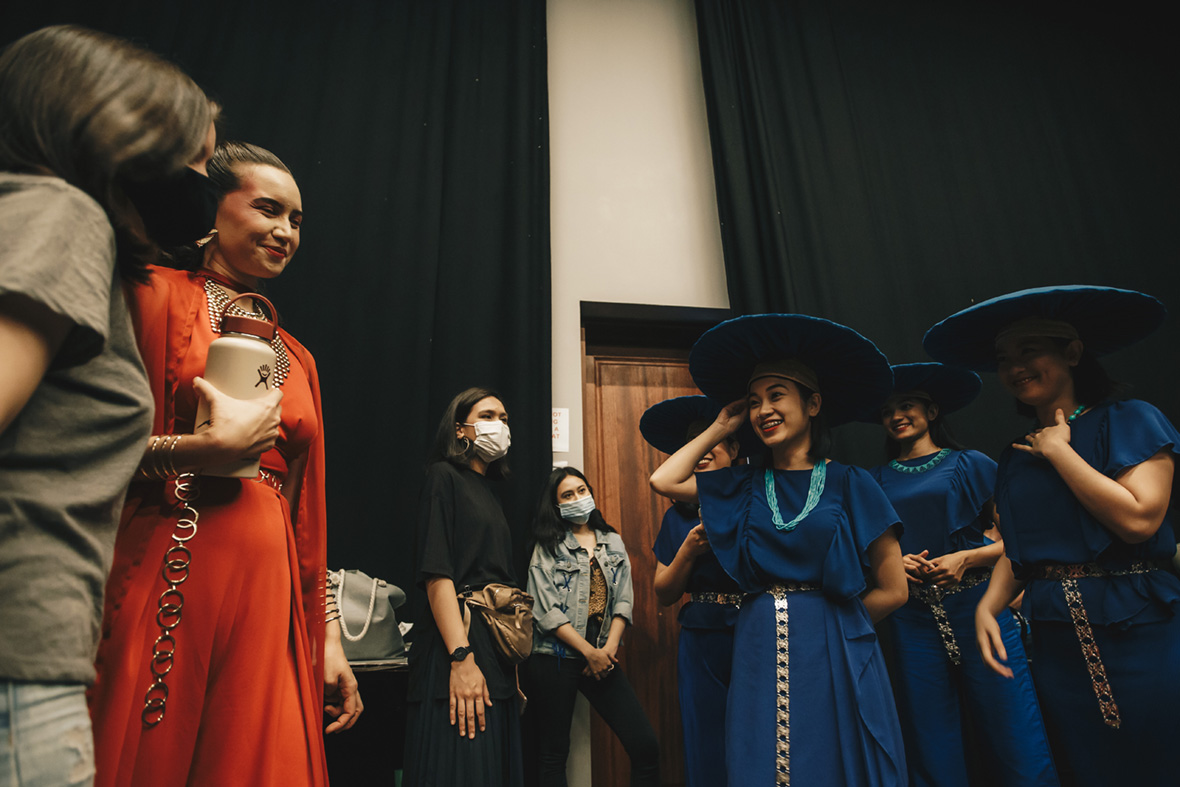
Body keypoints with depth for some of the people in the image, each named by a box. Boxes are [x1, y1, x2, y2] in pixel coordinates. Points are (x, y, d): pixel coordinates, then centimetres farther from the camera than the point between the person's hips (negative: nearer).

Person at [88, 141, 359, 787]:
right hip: (169, 583, -5)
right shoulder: (159, 294, 1)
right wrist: (216, 444, -18)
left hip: (270, 600, 5)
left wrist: (328, 636, 12)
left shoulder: (296, 358, 16)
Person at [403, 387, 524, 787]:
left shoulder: (489, 490, 19)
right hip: (456, 649, -8)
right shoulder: (444, 476, -4)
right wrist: (461, 658, -21)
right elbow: (436, 573, -14)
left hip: (497, 649, 8)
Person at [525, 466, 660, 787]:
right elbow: (546, 611, -8)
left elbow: (623, 601, 6)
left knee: (646, 746, -3)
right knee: (553, 755, 6)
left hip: (603, 658, 3)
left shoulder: (613, 542, 12)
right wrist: (590, 652, -12)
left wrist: (609, 649, -8)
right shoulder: (547, 548, 0)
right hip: (556, 657, -3)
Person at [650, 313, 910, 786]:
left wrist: (825, 622, 4)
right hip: (759, 657, 3)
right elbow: (663, 481, 0)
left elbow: (892, 591, -1)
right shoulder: (744, 486, 7)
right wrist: (721, 427, 7)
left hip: (836, 658, -2)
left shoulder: (848, 484, -3)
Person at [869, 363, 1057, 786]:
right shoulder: (878, 480, 11)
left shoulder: (969, 465, 6)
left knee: (1017, 750, -2)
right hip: (912, 619, 2)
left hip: (976, 607, -2)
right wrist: (891, 562, -7)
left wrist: (967, 558, -13)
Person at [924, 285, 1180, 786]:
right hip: (1057, 643, 5)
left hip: (1136, 632, -5)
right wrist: (987, 606, -4)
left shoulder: (1128, 420, -5)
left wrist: (1058, 450, -11)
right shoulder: (1016, 458, 11)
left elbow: (1138, 518, -19)